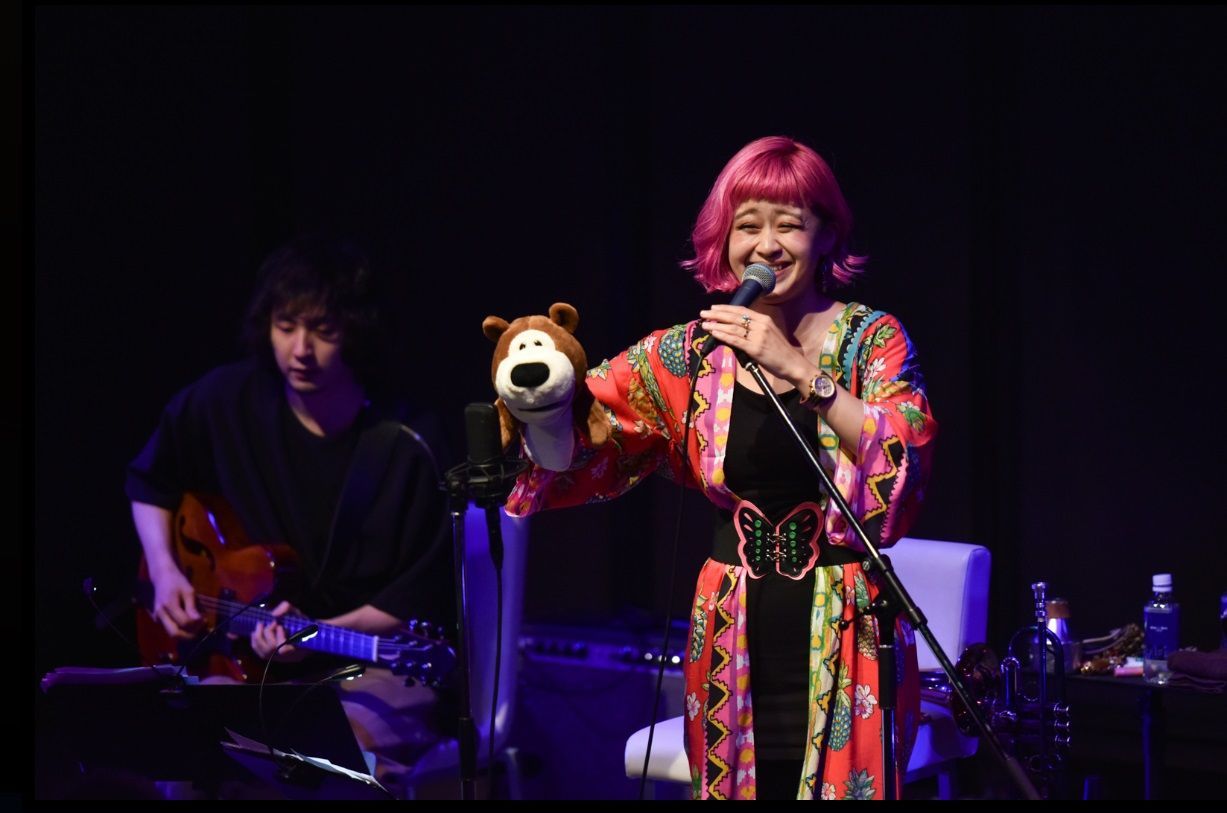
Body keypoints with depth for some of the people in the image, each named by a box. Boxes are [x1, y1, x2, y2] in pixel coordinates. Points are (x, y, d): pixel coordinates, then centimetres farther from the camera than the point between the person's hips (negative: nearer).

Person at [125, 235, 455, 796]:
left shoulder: (402, 452, -12)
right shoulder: (227, 402, 0)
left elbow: (422, 603, -7)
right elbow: (149, 481, 19)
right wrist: (164, 572, 4)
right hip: (250, 664, 4)